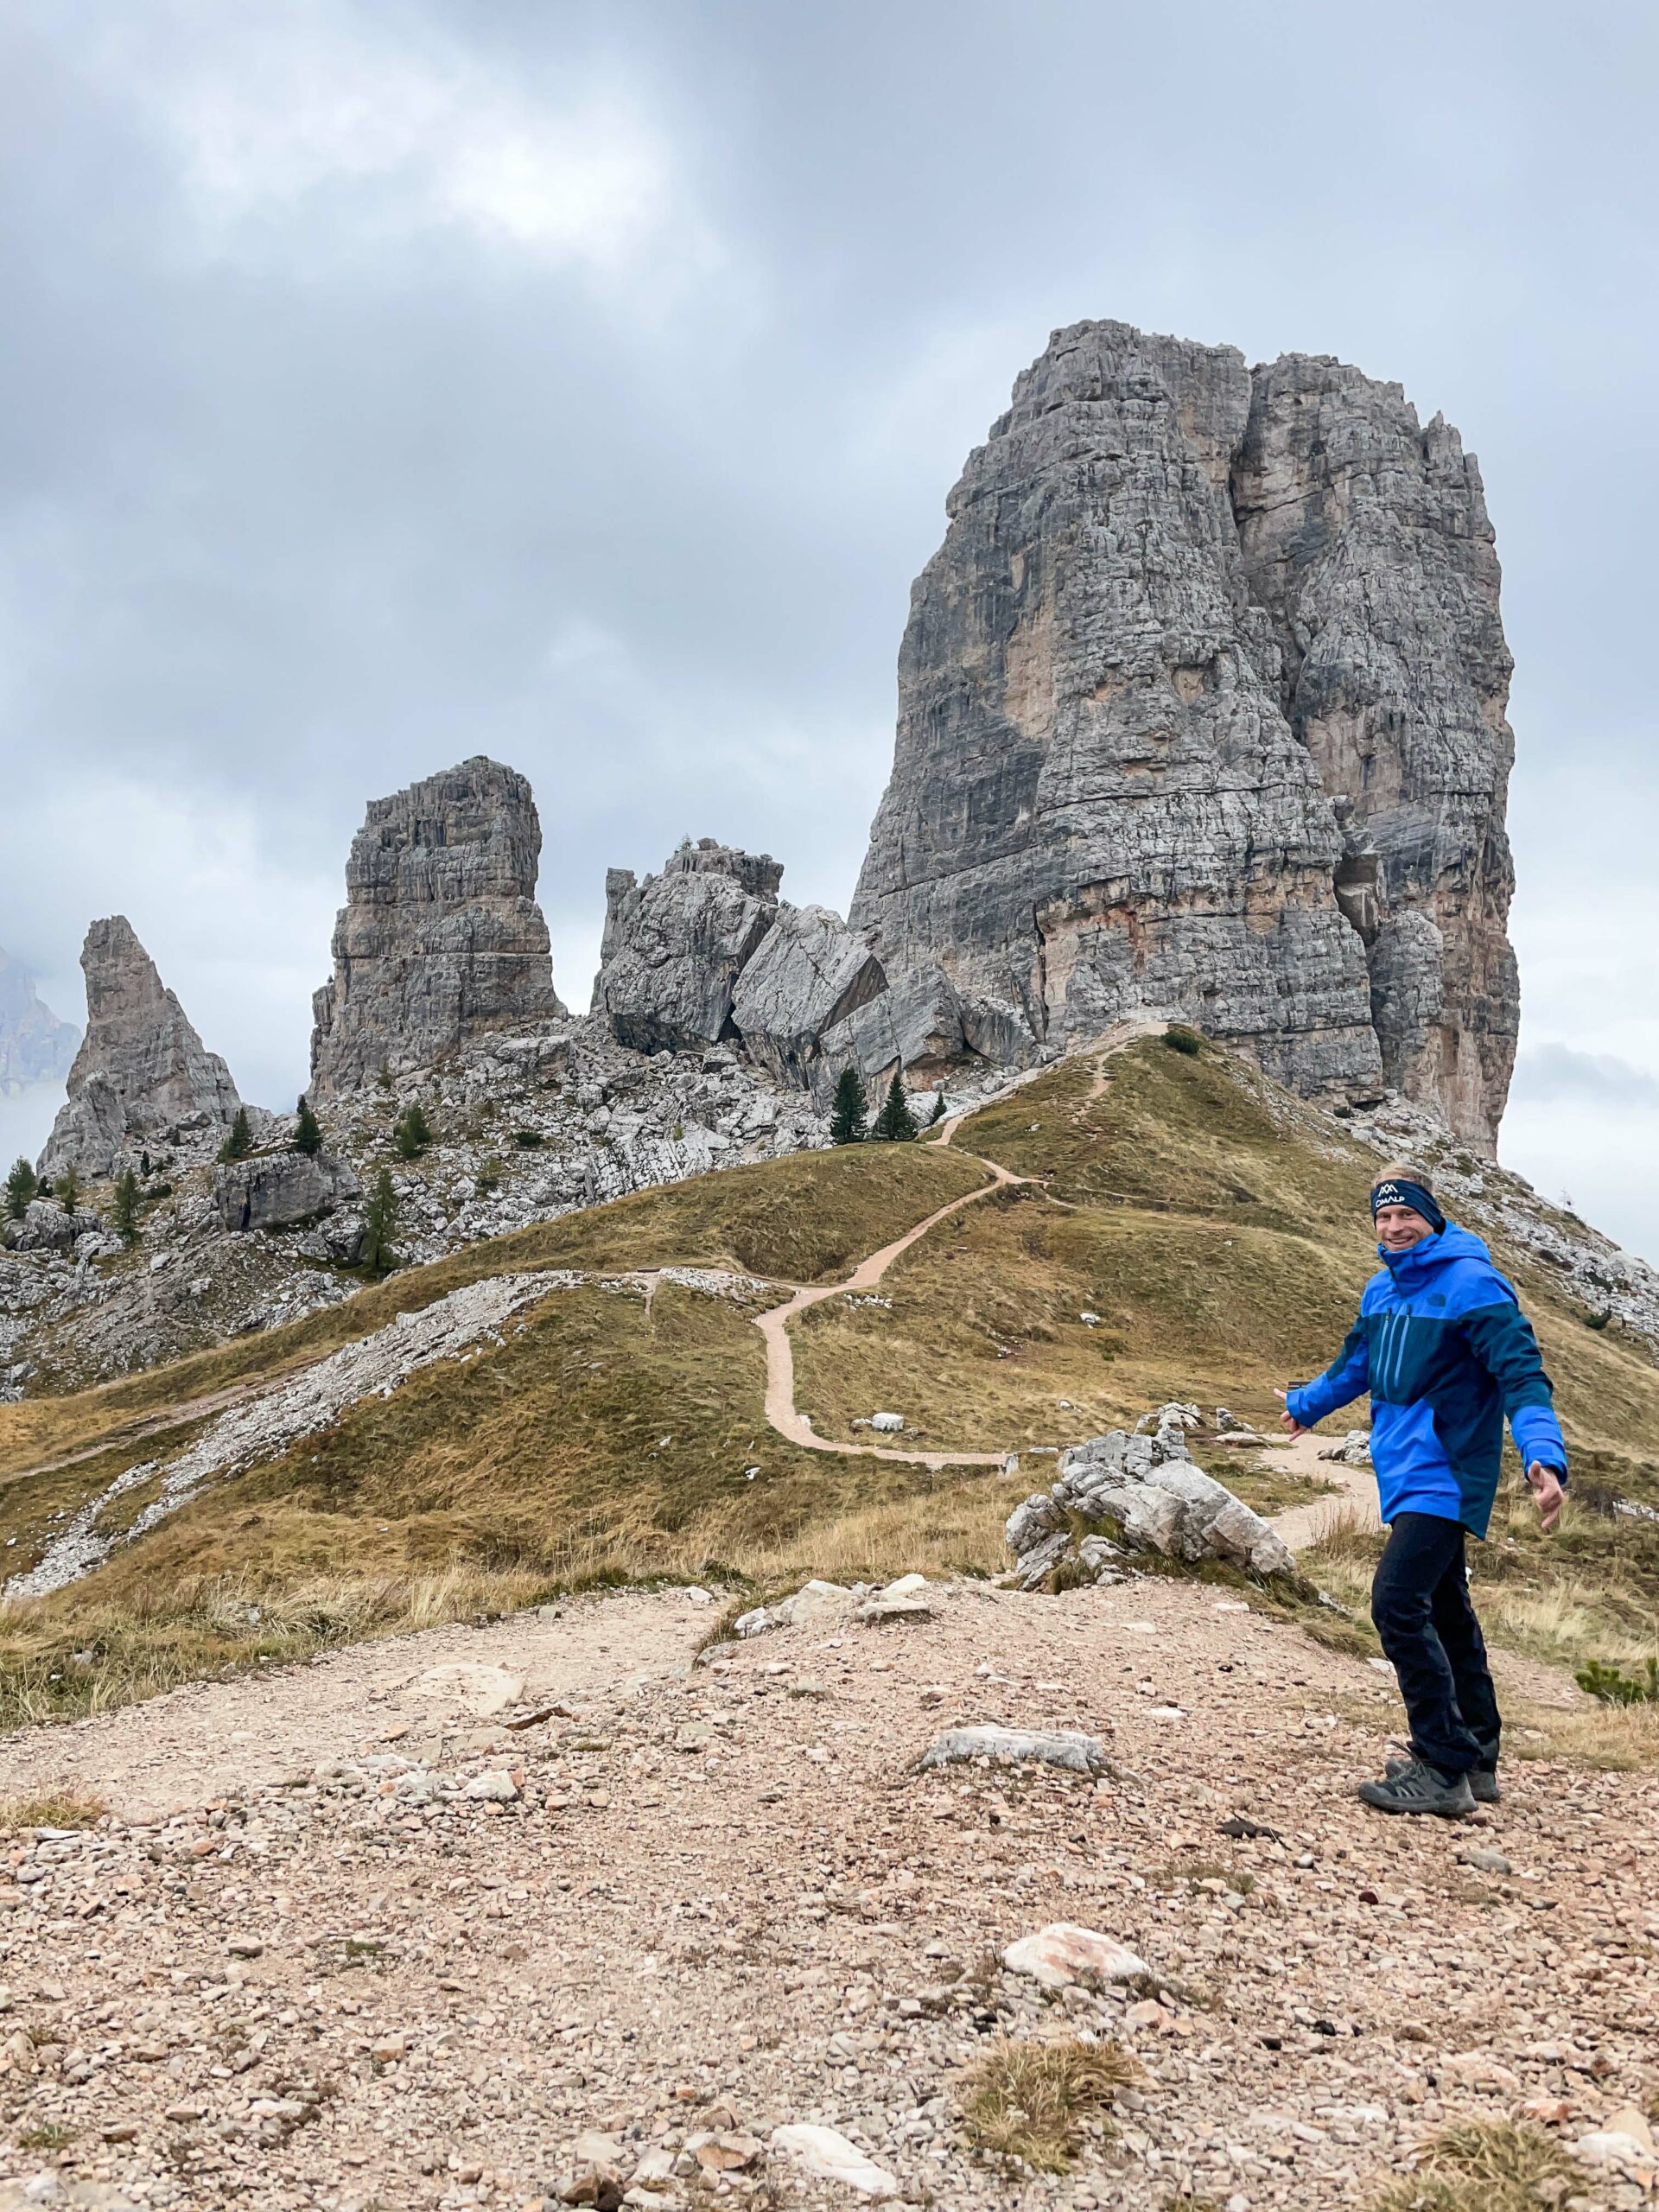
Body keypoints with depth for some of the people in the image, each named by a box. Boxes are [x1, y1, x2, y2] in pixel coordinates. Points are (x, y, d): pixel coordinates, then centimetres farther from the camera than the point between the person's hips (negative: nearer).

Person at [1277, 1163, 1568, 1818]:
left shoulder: (1473, 1284, -15)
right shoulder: (1383, 1288, 10)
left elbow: (1522, 1376, -21)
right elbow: (1357, 1363, 27)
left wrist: (1544, 1457, -37)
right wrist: (1304, 1404, 42)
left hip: (1442, 1477, -8)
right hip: (1407, 1475, 8)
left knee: (1399, 1603, -17)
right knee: (1445, 1615, 15)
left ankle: (1443, 1768, -8)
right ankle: (1476, 1760, 28)